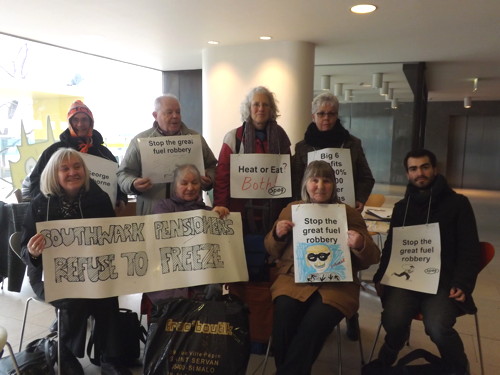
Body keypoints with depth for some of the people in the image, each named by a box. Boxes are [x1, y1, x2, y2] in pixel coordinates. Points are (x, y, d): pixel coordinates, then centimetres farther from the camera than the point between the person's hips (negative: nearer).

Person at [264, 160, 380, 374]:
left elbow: (371, 259, 6)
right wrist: (277, 235, -5)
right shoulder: (291, 209, 13)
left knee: (315, 323, -28)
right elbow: (273, 251, 17)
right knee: (284, 315, -26)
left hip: (337, 283, -1)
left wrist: (360, 246, -17)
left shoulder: (349, 214, 8)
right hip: (294, 279, 2)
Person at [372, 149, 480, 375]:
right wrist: (380, 277, 5)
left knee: (438, 328, -29)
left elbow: (469, 250, 3)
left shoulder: (457, 203, 5)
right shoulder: (401, 207, 16)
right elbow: (391, 246, 19)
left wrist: (462, 284, -12)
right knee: (393, 321, -25)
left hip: (442, 281, -2)